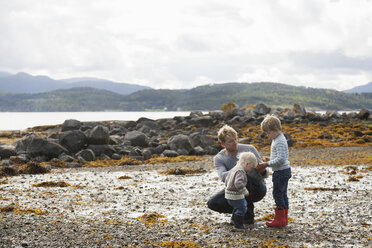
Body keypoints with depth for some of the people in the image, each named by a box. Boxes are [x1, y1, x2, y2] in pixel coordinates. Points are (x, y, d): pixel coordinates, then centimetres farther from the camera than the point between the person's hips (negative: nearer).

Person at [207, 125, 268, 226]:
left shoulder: (249, 149, -13)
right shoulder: (218, 159, -8)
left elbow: (265, 174, -12)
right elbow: (223, 176, -29)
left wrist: (262, 171, -38)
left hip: (258, 188, -3)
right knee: (212, 203, -18)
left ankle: (248, 216, -21)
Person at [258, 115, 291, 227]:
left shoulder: (279, 142, -19)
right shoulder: (277, 139, 14)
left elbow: (281, 159, -27)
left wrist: (267, 164, -20)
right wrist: (269, 162, 11)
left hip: (281, 172, -11)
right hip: (284, 171, 11)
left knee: (277, 194, -5)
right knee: (283, 194, 14)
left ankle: (280, 219, -1)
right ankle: (284, 218, 21)